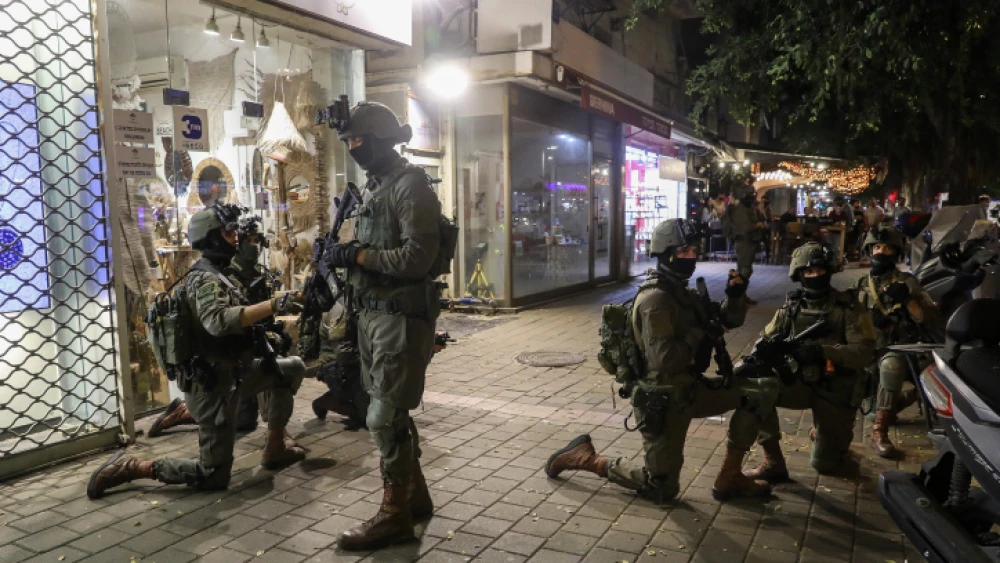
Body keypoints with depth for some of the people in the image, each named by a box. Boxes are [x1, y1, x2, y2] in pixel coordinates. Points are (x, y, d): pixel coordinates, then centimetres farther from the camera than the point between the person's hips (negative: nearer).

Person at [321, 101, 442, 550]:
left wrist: (358, 255, -17)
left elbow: (417, 257, -21)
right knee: (394, 413, 16)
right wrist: (346, 254, 3)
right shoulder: (374, 186, 16)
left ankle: (395, 515, 10)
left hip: (401, 316, -9)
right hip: (373, 313, 9)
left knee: (385, 418, -4)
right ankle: (415, 496, 30)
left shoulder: (410, 185, -12)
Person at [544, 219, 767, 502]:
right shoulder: (655, 298, -22)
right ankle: (587, 458, 11)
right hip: (662, 400, -9)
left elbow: (727, 319, 13)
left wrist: (734, 295, -7)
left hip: (686, 389, 9)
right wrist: (702, 334, -20)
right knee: (662, 488, 0)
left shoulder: (681, 292, 8)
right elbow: (664, 359, -30)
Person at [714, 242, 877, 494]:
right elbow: (766, 339, 2)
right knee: (759, 389, -31)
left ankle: (825, 436, 47)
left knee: (827, 465, 9)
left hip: (836, 390, -2)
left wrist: (822, 351, -34)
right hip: (800, 381, 2)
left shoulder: (848, 306, -8)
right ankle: (773, 462, -17)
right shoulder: (791, 307, 3)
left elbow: (865, 351, -18)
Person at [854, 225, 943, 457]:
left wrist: (907, 299, -19)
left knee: (890, 365, -37)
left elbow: (929, 319, -2)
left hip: (898, 346, -3)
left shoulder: (906, 281, 6)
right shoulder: (861, 285, 17)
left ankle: (879, 433, -29)